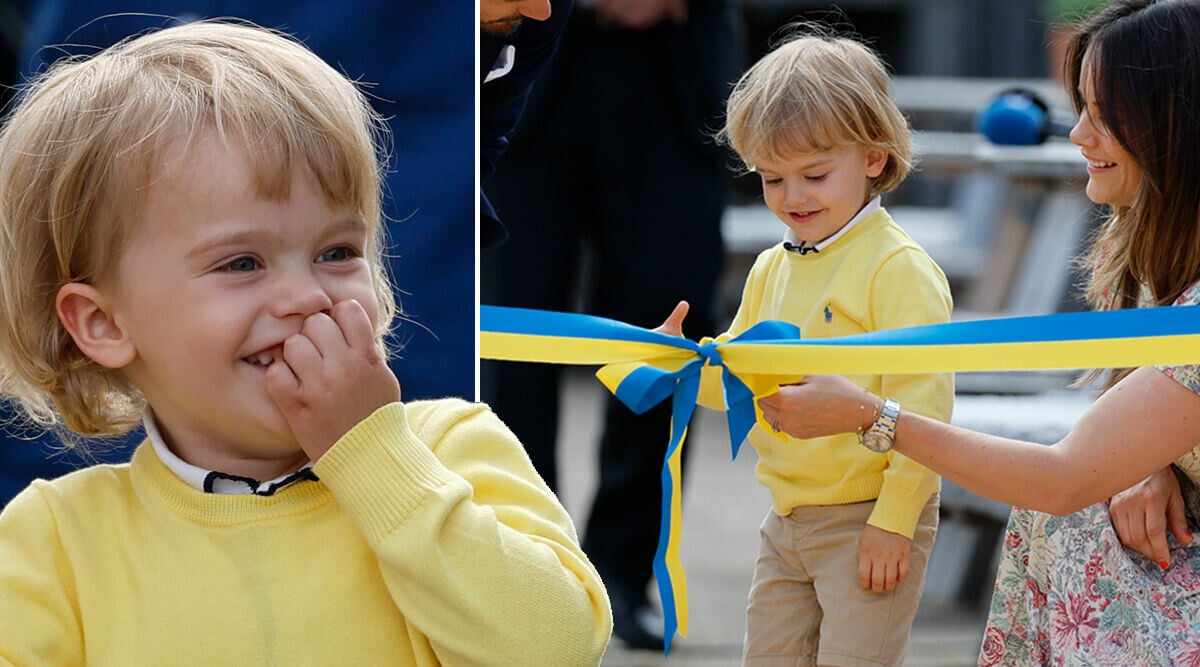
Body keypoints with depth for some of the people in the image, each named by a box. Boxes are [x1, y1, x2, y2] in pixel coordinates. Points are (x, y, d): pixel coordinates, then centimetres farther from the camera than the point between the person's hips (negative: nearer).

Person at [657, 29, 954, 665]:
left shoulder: (900, 269, -14)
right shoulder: (771, 269, 10)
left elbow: (921, 403, -18)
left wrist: (893, 521, -19)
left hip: (867, 521, -7)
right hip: (786, 521, 8)